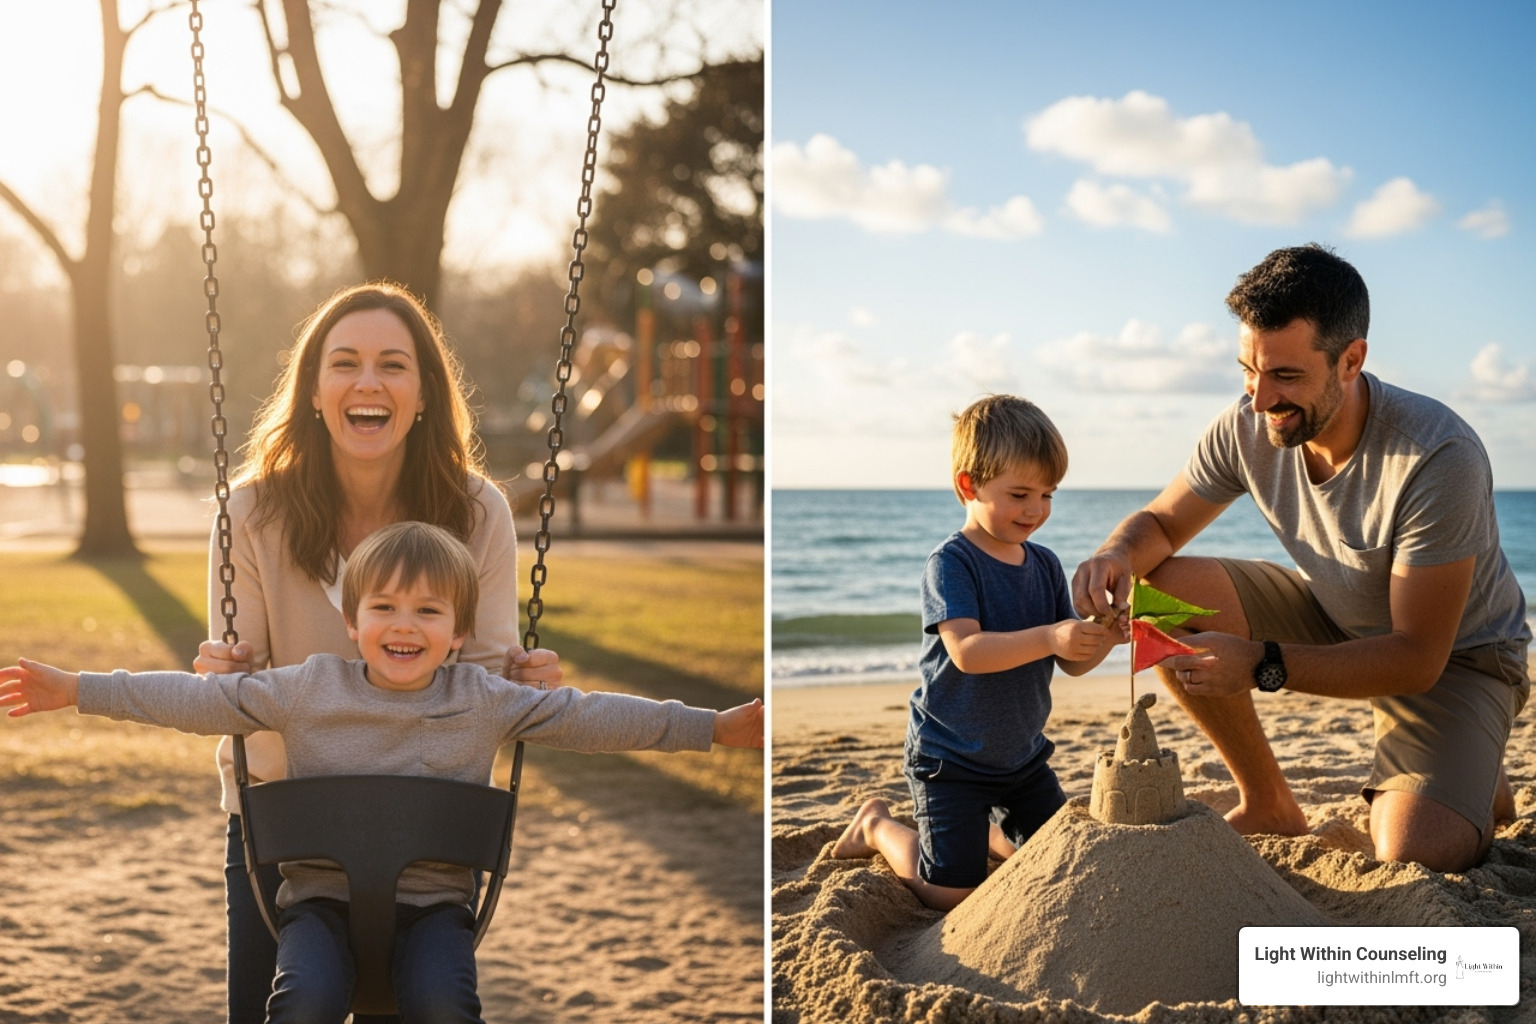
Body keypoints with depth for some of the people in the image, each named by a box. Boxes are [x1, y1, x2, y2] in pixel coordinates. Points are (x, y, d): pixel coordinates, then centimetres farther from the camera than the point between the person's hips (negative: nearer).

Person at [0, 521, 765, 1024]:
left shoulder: (485, 700, 3)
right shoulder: (310, 687, 2)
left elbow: (585, 717, 1)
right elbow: (201, 701, 4)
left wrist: (716, 727, -4)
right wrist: (77, 690, -2)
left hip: (434, 900, 0)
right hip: (322, 894, 0)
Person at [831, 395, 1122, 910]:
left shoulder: (1045, 565, 2)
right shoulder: (950, 563, -18)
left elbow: (1071, 663, 1)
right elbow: (966, 651, -31)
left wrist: (1104, 637, -20)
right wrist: (1047, 638, -43)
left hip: (1023, 756, 7)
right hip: (951, 759, -7)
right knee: (954, 893, -7)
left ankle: (987, 829, 36)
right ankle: (879, 825, 19)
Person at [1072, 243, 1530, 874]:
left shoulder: (1439, 459, -33)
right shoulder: (1247, 428, -17)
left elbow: (1417, 658, -31)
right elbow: (1161, 522, -1)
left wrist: (1261, 664, -43)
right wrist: (1118, 554, -27)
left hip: (1455, 657, -5)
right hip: (1332, 620, 5)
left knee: (1412, 856, -28)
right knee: (1163, 589, -18)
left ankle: (1480, 785, 12)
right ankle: (1270, 807, 0)